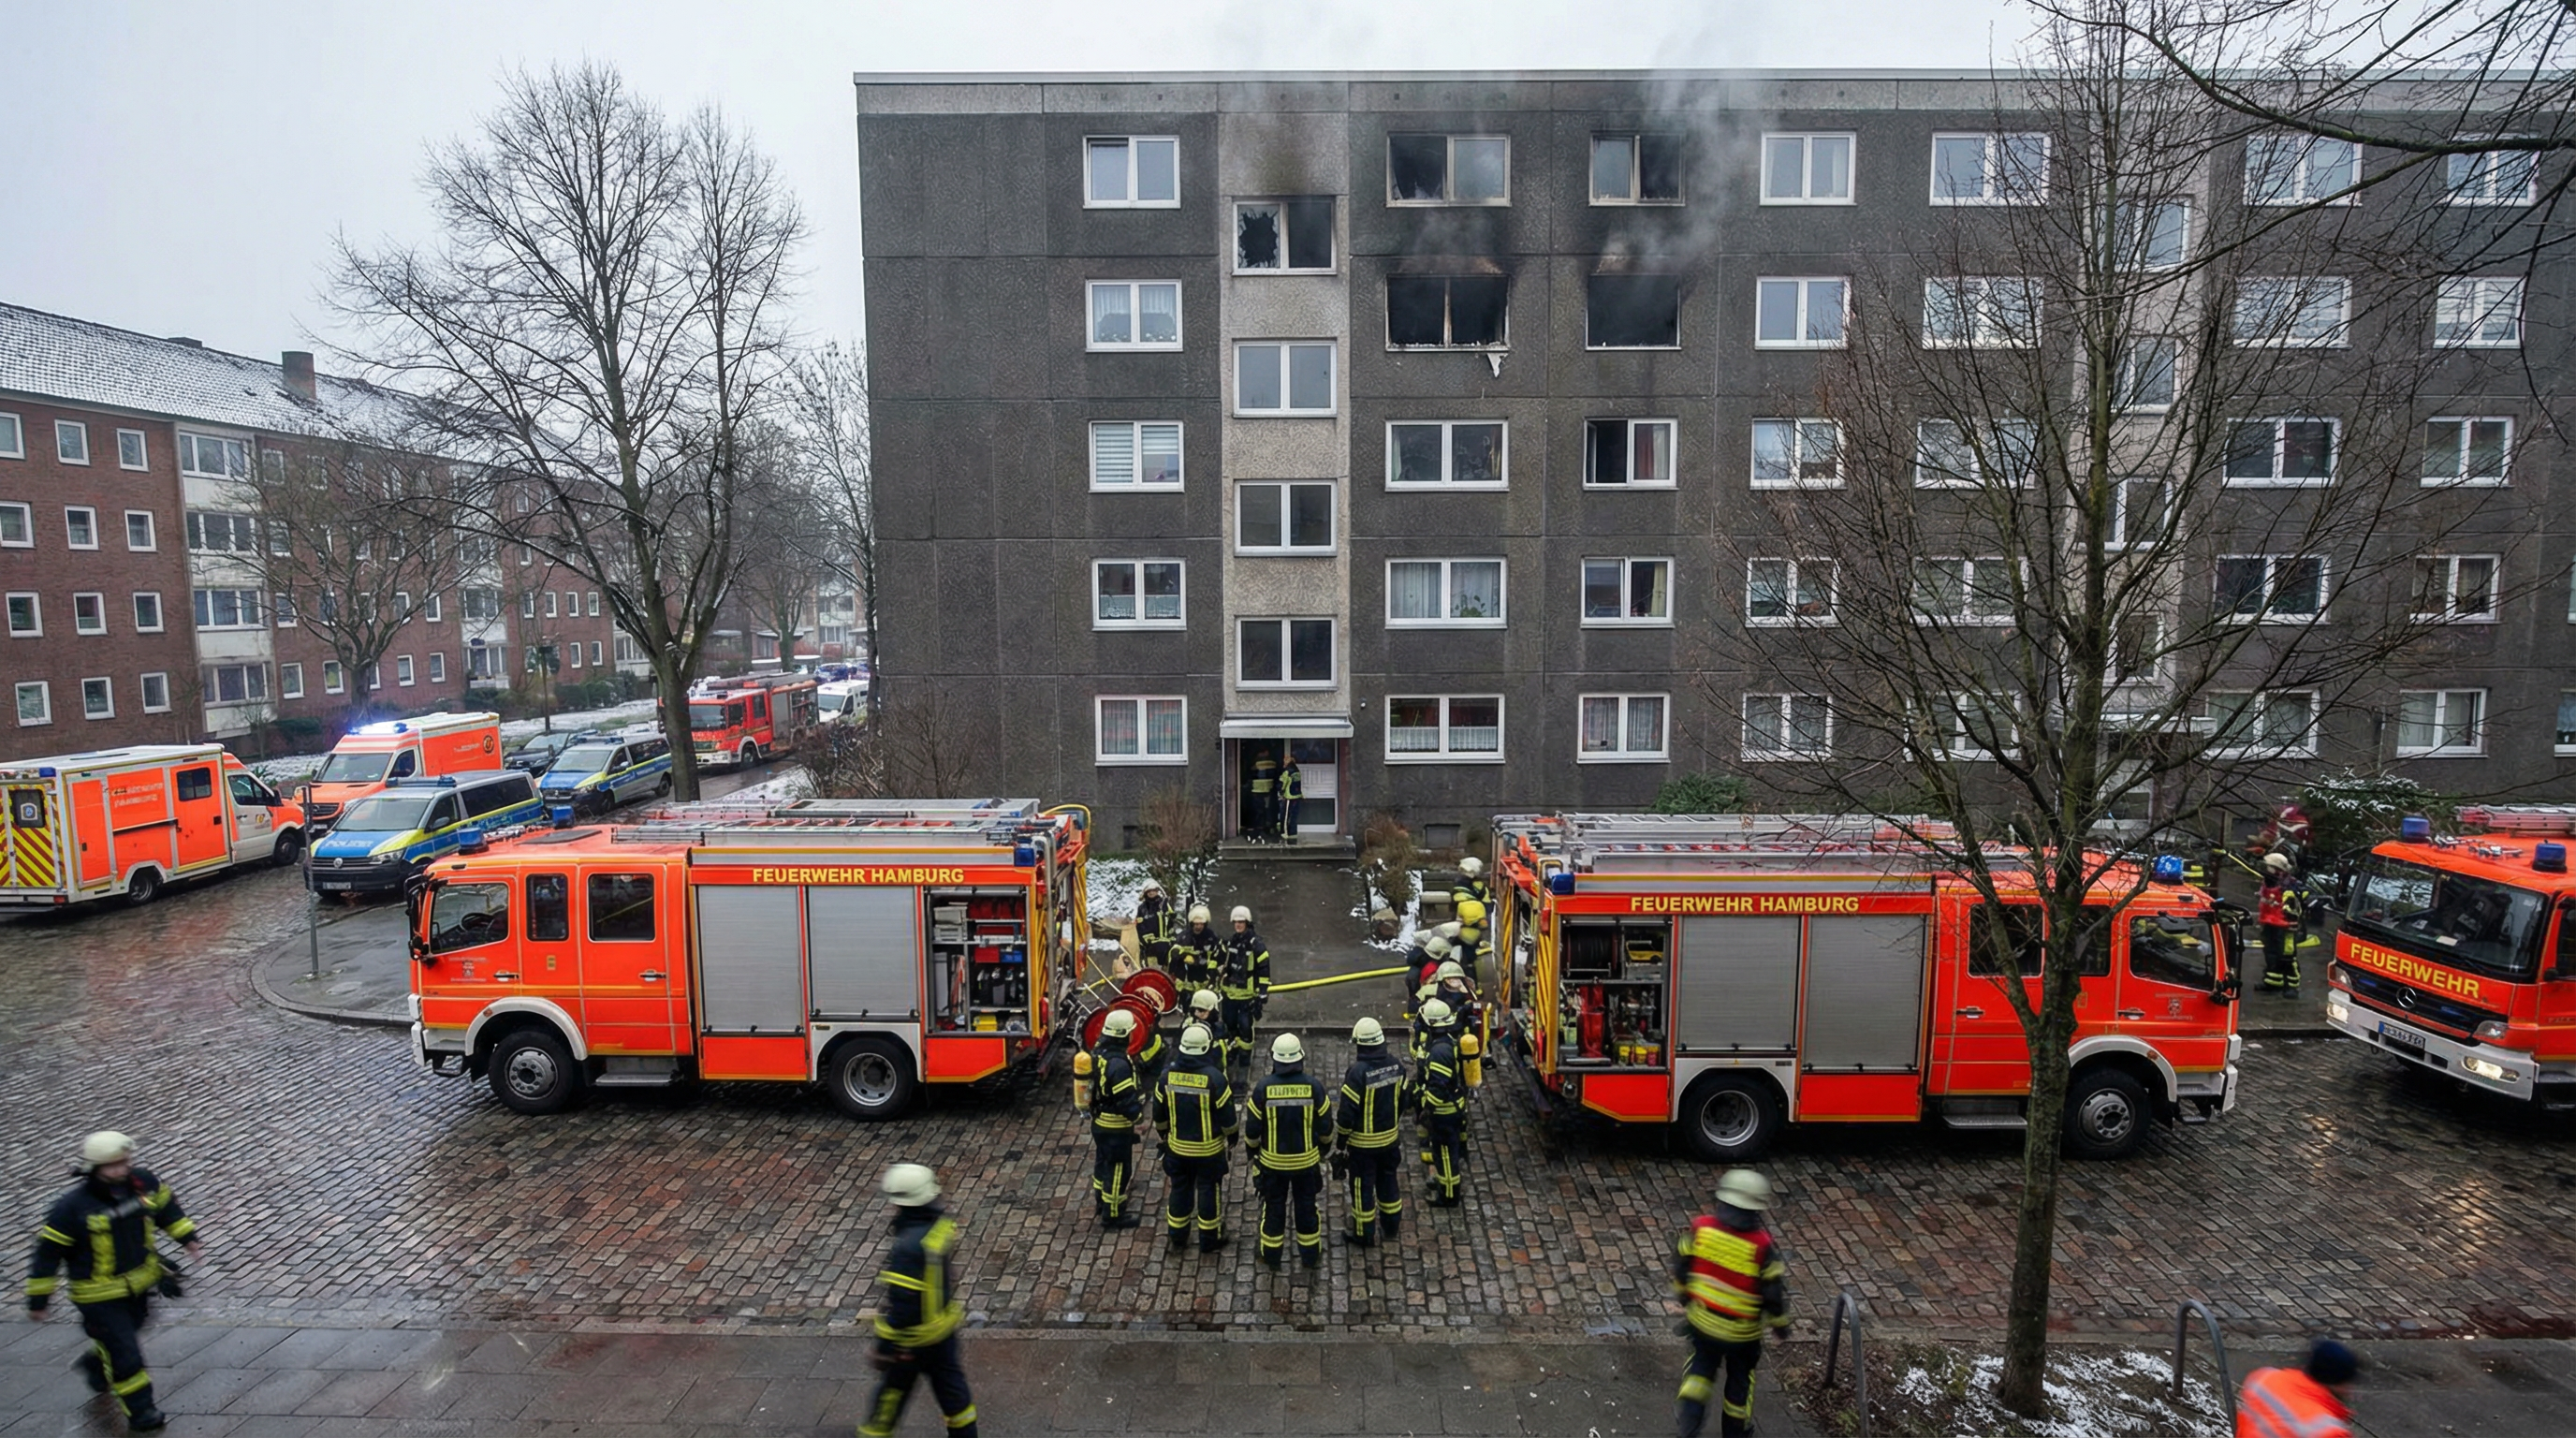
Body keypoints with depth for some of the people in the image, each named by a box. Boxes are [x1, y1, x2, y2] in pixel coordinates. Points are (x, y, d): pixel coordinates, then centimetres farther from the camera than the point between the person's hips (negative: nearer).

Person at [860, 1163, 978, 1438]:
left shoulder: (907, 1247, -32)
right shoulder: (942, 1226, -10)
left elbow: (901, 1304, -27)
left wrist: (885, 1347, -16)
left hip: (913, 1339, -7)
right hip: (944, 1328, 7)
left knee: (890, 1394, 15)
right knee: (951, 1386, 22)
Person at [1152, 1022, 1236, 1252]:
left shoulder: (1168, 1074, -10)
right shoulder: (1214, 1076, -22)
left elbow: (1159, 1111, 2)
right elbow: (1226, 1112, -14)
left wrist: (1164, 1133, 19)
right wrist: (1231, 1136, 4)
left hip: (1177, 1146, 4)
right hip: (1208, 1148, -3)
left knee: (1180, 1189, 19)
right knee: (1208, 1191, 12)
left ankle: (1177, 1236, 30)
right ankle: (1209, 1239, 23)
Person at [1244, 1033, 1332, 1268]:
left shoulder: (1263, 1088, -17)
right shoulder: (1312, 1086, -15)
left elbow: (1252, 1128, -8)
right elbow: (1325, 1127, -6)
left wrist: (1253, 1150, 11)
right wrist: (1323, 1148, 14)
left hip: (1272, 1160, 0)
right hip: (1306, 1159, 1)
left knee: (1274, 1207, 17)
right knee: (1306, 1206, 17)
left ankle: (1271, 1255, 30)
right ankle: (1311, 1255, 30)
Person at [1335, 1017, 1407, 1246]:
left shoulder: (1357, 1072, -26)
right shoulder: (1395, 1065, -7)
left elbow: (1346, 1111, -21)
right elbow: (1403, 1100, 6)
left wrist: (1341, 1140, -8)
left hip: (1363, 1143, -6)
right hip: (1390, 1138, 6)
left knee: (1363, 1186, 10)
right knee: (1387, 1180, 23)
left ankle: (1365, 1235, 22)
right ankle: (1391, 1225, 37)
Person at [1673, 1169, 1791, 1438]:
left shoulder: (1700, 1228, -16)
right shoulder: (1762, 1246, -25)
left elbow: (1680, 1266, -3)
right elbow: (1775, 1290, -15)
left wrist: (1684, 1294, 17)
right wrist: (1780, 1323, 5)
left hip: (1702, 1318, 2)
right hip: (1742, 1330, -2)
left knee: (1702, 1363, 27)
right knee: (1740, 1375, 24)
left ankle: (1690, 1414, 16)